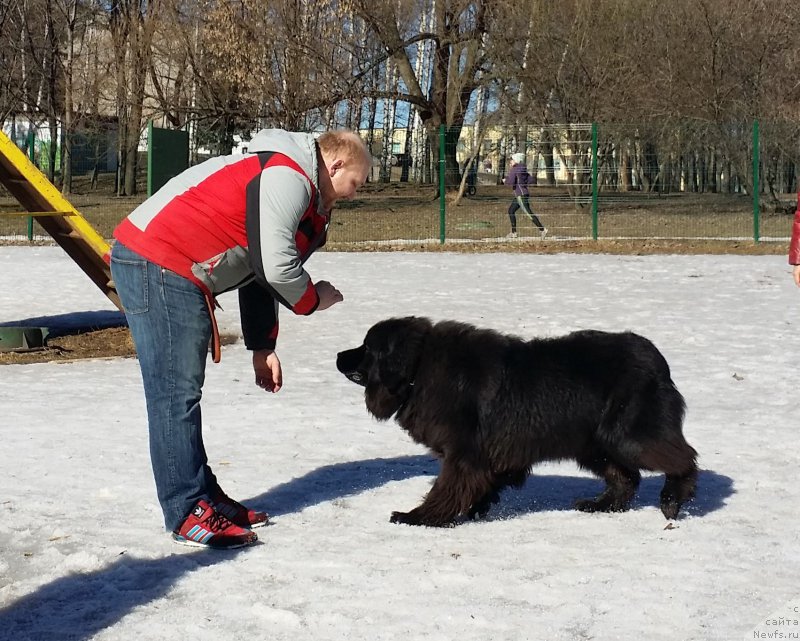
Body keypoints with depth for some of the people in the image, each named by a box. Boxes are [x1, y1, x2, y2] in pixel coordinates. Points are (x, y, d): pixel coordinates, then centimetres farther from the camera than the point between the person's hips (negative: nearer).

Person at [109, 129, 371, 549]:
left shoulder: (297, 188, 21)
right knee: (175, 394, -8)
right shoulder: (287, 177, -13)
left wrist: (262, 349, 24)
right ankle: (190, 514, -5)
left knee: (183, 392, 14)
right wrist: (313, 299, 2)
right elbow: (275, 266, -18)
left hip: (173, 271, 11)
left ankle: (204, 498, 21)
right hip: (156, 265, -11)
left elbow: (259, 270, 25)